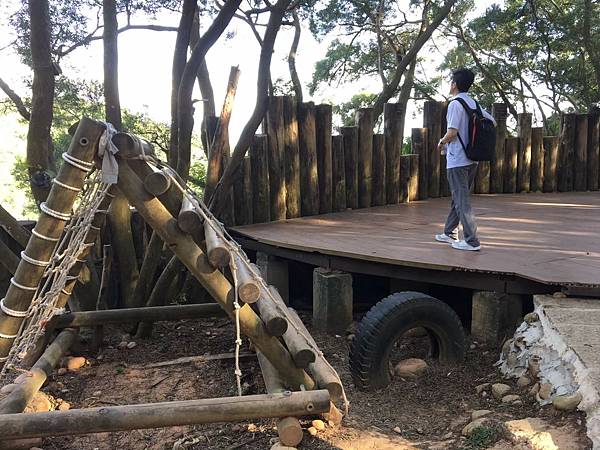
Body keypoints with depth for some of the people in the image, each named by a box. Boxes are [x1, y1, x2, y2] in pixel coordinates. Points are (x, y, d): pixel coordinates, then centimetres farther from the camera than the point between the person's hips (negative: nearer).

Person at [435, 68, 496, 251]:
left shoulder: (455, 104, -13)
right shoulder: (474, 104, 11)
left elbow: (452, 132, -21)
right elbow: (492, 122, 15)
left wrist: (442, 142, -2)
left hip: (457, 160, -8)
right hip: (472, 158, 8)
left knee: (462, 200, -5)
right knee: (458, 197, 18)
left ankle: (472, 241, -5)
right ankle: (450, 233, 29)